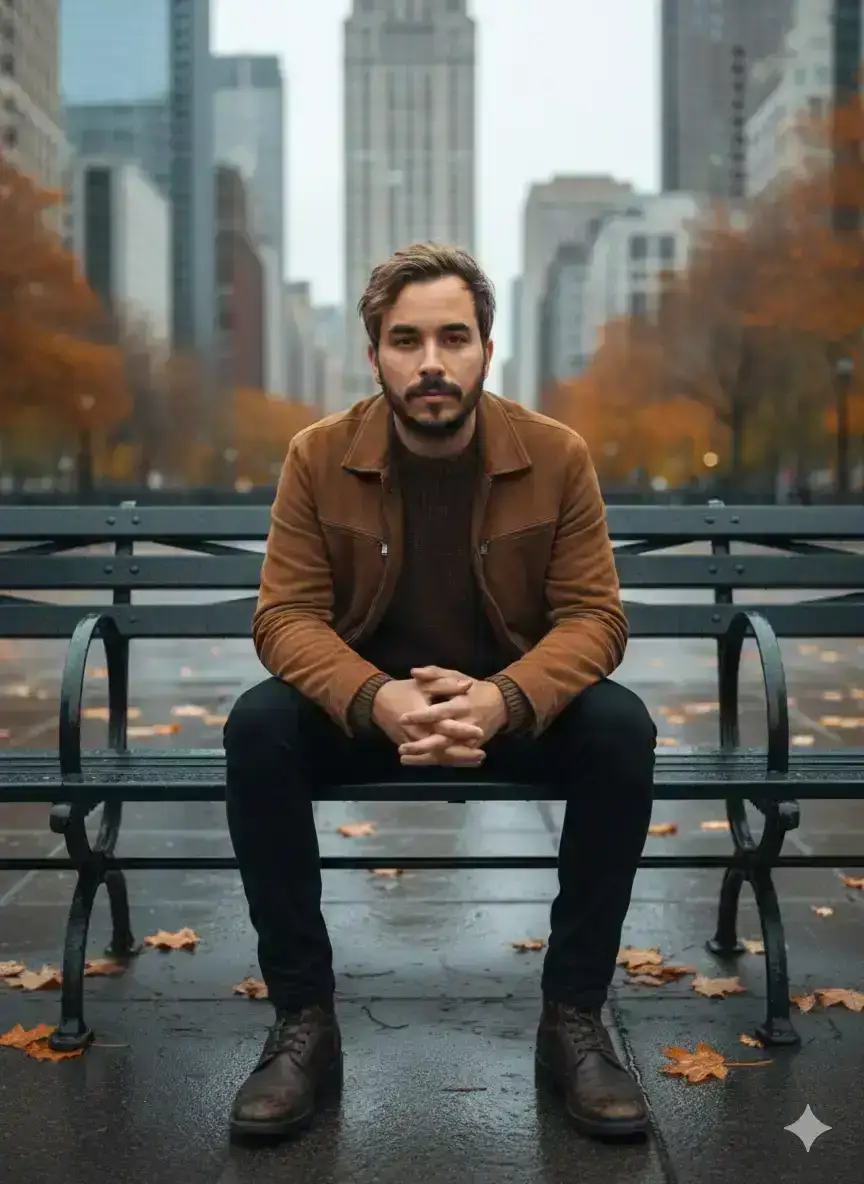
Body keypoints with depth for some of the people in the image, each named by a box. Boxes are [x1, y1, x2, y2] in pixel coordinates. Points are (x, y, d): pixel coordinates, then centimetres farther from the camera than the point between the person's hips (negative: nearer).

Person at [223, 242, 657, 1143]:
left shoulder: (557, 456, -9)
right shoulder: (319, 456, -9)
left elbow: (593, 617, -11)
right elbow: (286, 616, -12)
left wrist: (502, 699, -33)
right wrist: (376, 700, -34)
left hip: (517, 707, 0)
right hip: (362, 708, 0)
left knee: (621, 727, -29)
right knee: (258, 725, -29)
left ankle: (573, 1018, -14)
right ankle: (303, 1020, -16)